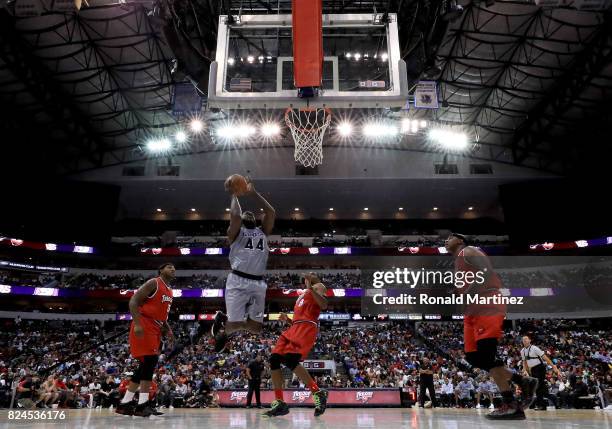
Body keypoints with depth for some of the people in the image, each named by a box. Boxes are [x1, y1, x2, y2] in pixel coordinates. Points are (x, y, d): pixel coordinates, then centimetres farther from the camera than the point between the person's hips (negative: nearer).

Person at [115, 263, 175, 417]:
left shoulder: (169, 291, 19)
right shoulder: (153, 283, -9)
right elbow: (133, 301, -16)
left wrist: (168, 331, 13)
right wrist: (137, 324, -25)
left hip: (155, 329, 10)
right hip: (144, 326, -10)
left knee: (146, 364, 9)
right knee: (151, 360, -16)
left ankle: (125, 403, 17)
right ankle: (143, 404, -13)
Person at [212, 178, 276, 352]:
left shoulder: (262, 232, 21)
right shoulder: (236, 232, 8)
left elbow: (271, 212, 9)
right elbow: (235, 215, -12)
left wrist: (254, 193, 13)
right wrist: (234, 194, 3)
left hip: (258, 283, 5)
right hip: (238, 281, -5)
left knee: (256, 327, 3)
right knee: (236, 324, -12)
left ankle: (225, 319, 29)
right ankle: (220, 319, 24)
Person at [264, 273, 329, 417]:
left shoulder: (318, 286, 12)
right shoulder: (301, 296, 34)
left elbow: (324, 305, -10)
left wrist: (311, 288, -18)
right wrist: (287, 320, 15)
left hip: (307, 327, -9)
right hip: (294, 327, 9)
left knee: (291, 360, -26)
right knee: (274, 360, -3)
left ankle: (318, 393, -17)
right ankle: (280, 403, 1)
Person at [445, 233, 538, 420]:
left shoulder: (468, 252, 0)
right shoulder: (458, 263, 28)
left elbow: (487, 274, -16)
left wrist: (465, 296, -22)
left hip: (487, 308, -10)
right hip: (473, 311, 10)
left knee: (485, 355, -15)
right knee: (473, 357, 3)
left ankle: (511, 405, -10)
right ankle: (523, 381, 11)